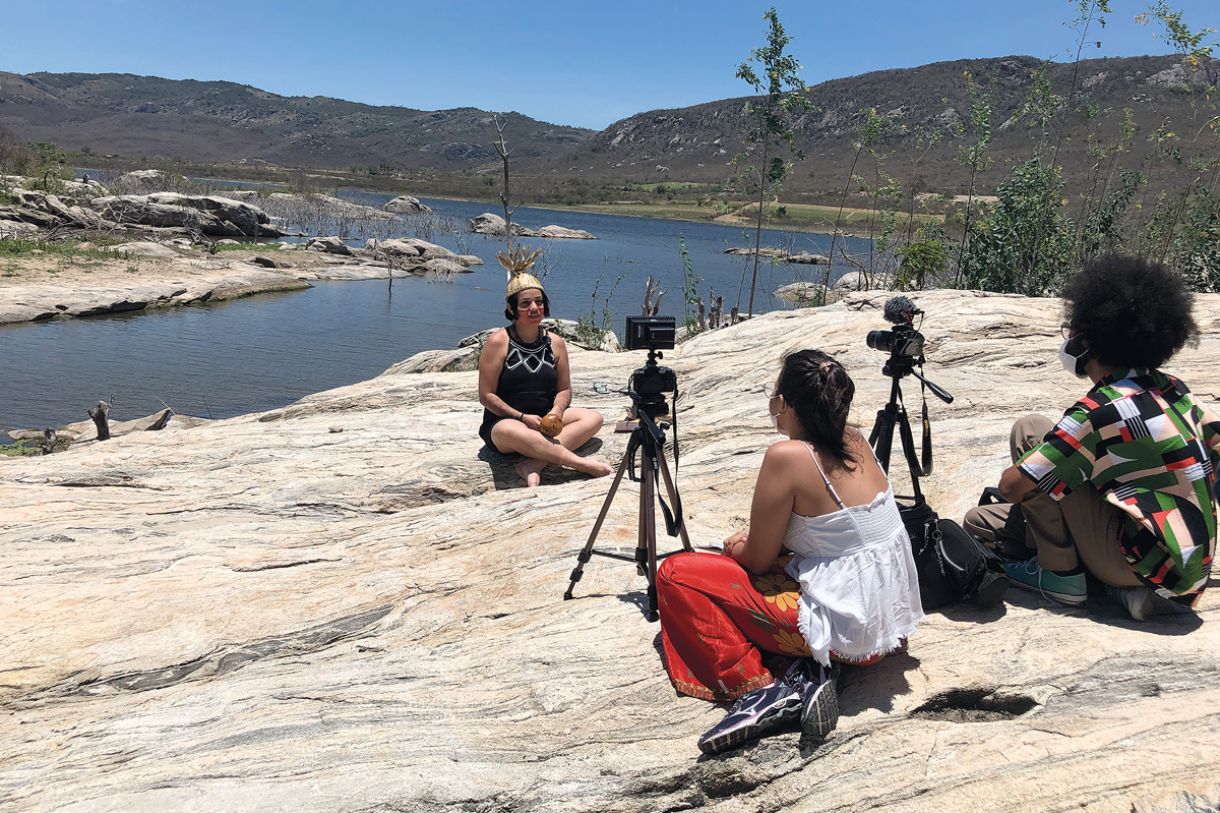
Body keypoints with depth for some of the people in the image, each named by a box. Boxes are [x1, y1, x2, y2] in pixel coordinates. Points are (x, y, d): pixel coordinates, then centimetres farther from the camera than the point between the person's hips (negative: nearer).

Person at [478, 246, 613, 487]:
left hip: (546, 421, 5)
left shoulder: (555, 342, 6)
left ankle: (534, 464, -31)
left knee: (593, 417, -17)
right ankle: (582, 463, -34)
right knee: (511, 431, -41)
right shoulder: (498, 342, -7)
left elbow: (564, 389, 10)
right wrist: (523, 418, -18)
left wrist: (556, 411, -13)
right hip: (504, 421, -5)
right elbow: (486, 396, -9)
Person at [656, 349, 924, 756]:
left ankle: (757, 688, -8)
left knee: (676, 574, -4)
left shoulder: (787, 456, -21)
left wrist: (737, 546, 10)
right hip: (889, 625, 9)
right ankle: (807, 672, 7)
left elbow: (758, 560, -10)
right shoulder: (856, 442, 2)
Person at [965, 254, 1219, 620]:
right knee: (982, 519, 9)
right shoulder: (1172, 389, 2)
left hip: (1147, 567, -8)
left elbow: (1011, 486, -21)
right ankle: (1131, 588, 6)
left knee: (1030, 431, -9)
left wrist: (1016, 473, 3)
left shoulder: (1100, 411, -21)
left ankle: (1061, 573, -2)